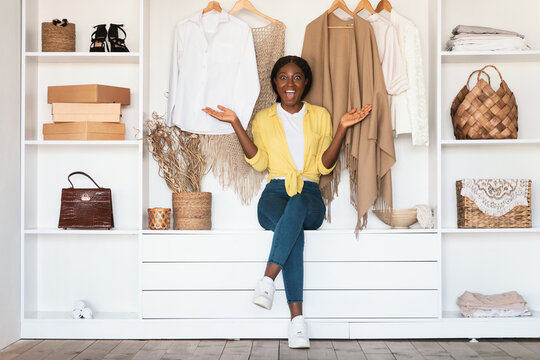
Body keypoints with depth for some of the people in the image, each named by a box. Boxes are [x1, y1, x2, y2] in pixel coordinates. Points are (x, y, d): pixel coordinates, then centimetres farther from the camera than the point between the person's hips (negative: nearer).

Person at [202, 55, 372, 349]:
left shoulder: (320, 116, 15)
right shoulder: (263, 118, 16)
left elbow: (324, 166, 6)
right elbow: (259, 162, 2)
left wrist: (343, 128, -6)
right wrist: (235, 123, -2)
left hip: (309, 195, 0)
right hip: (275, 192, 0)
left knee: (296, 206, -39)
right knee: (294, 229, -36)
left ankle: (267, 281, -46)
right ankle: (296, 318, -43)